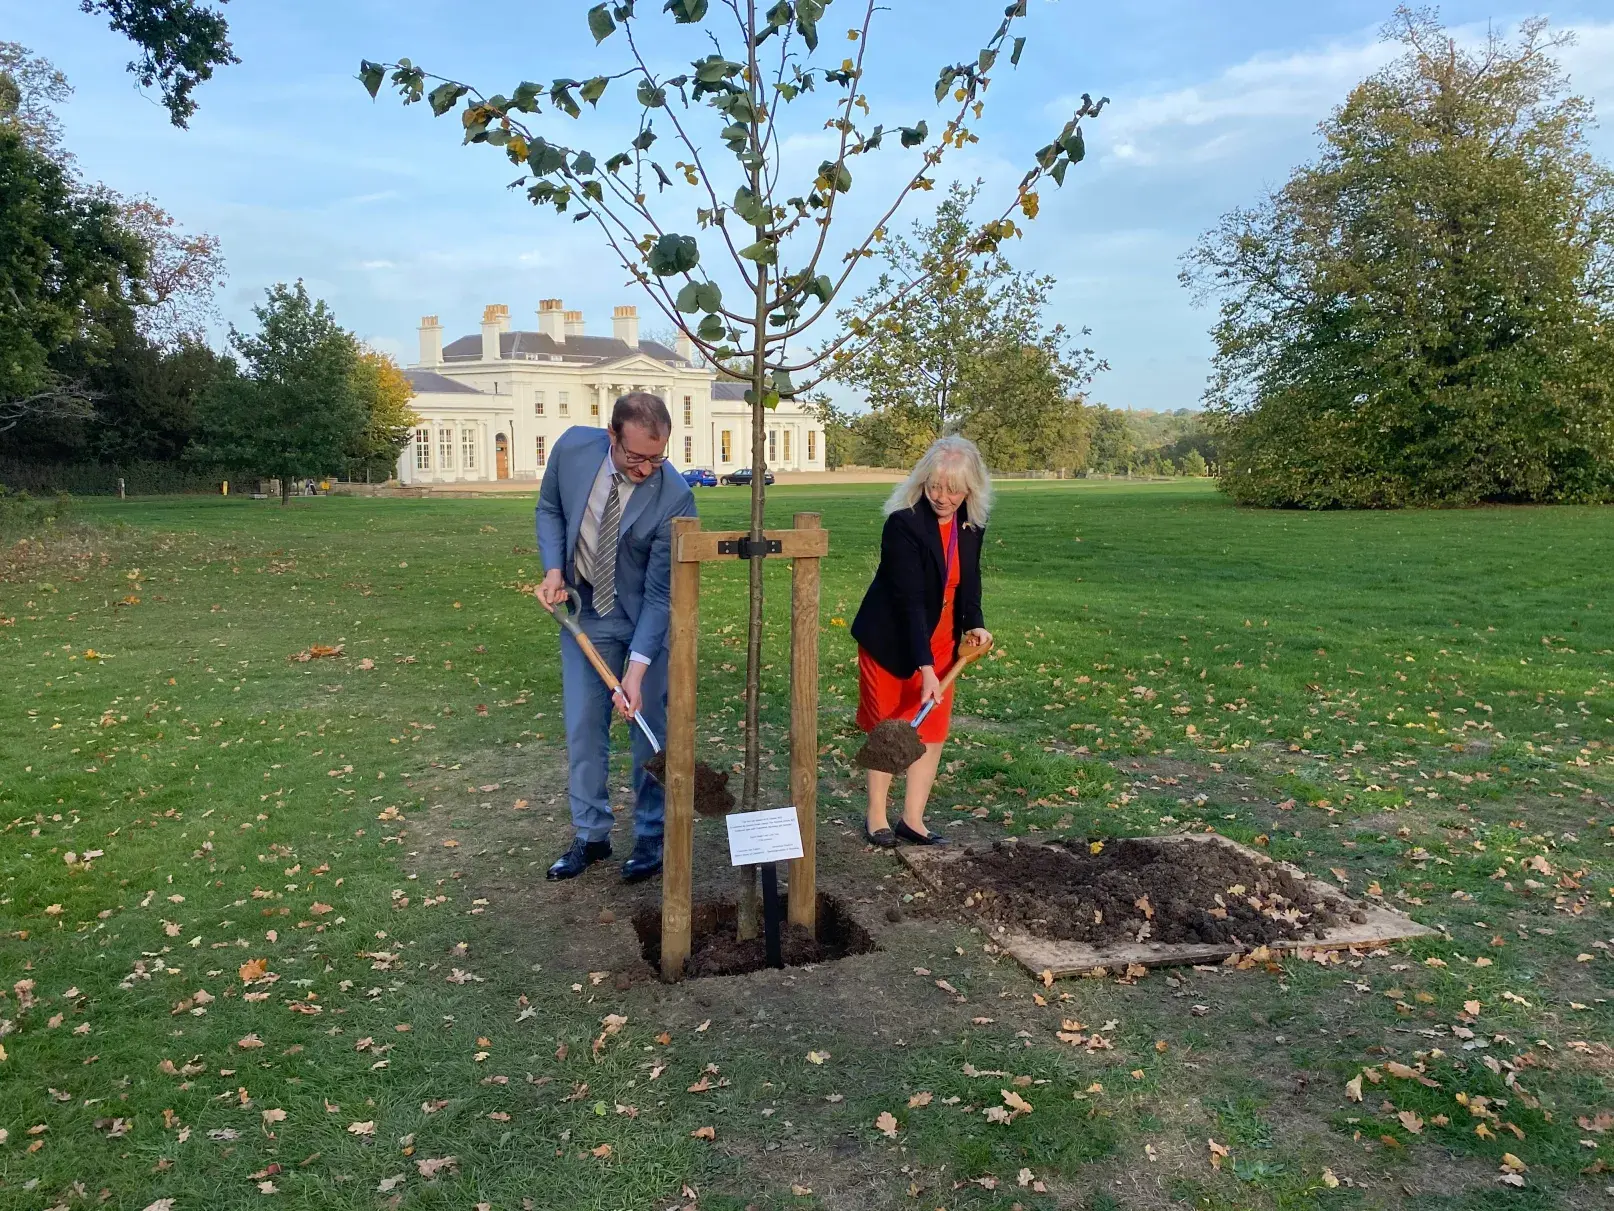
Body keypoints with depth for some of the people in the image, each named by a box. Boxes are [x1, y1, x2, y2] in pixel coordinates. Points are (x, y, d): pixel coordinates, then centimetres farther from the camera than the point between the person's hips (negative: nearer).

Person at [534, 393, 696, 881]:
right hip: (585, 613, 3)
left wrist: (637, 669, -29)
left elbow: (660, 593, -23)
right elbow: (550, 509, 4)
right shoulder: (572, 447, -18)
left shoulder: (675, 497, -28)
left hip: (649, 618, -3)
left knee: (651, 729, 5)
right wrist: (553, 569, -11)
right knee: (583, 728, 7)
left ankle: (651, 836, 23)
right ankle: (591, 836, 23)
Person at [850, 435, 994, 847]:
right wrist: (925, 668, -33)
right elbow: (909, 600, -30)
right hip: (892, 639, -5)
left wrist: (974, 623, -9)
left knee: (932, 729, 6)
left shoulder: (972, 521, -7)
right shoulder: (903, 523, -26)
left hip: (939, 639, 6)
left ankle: (913, 820, 17)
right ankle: (876, 817, 20)